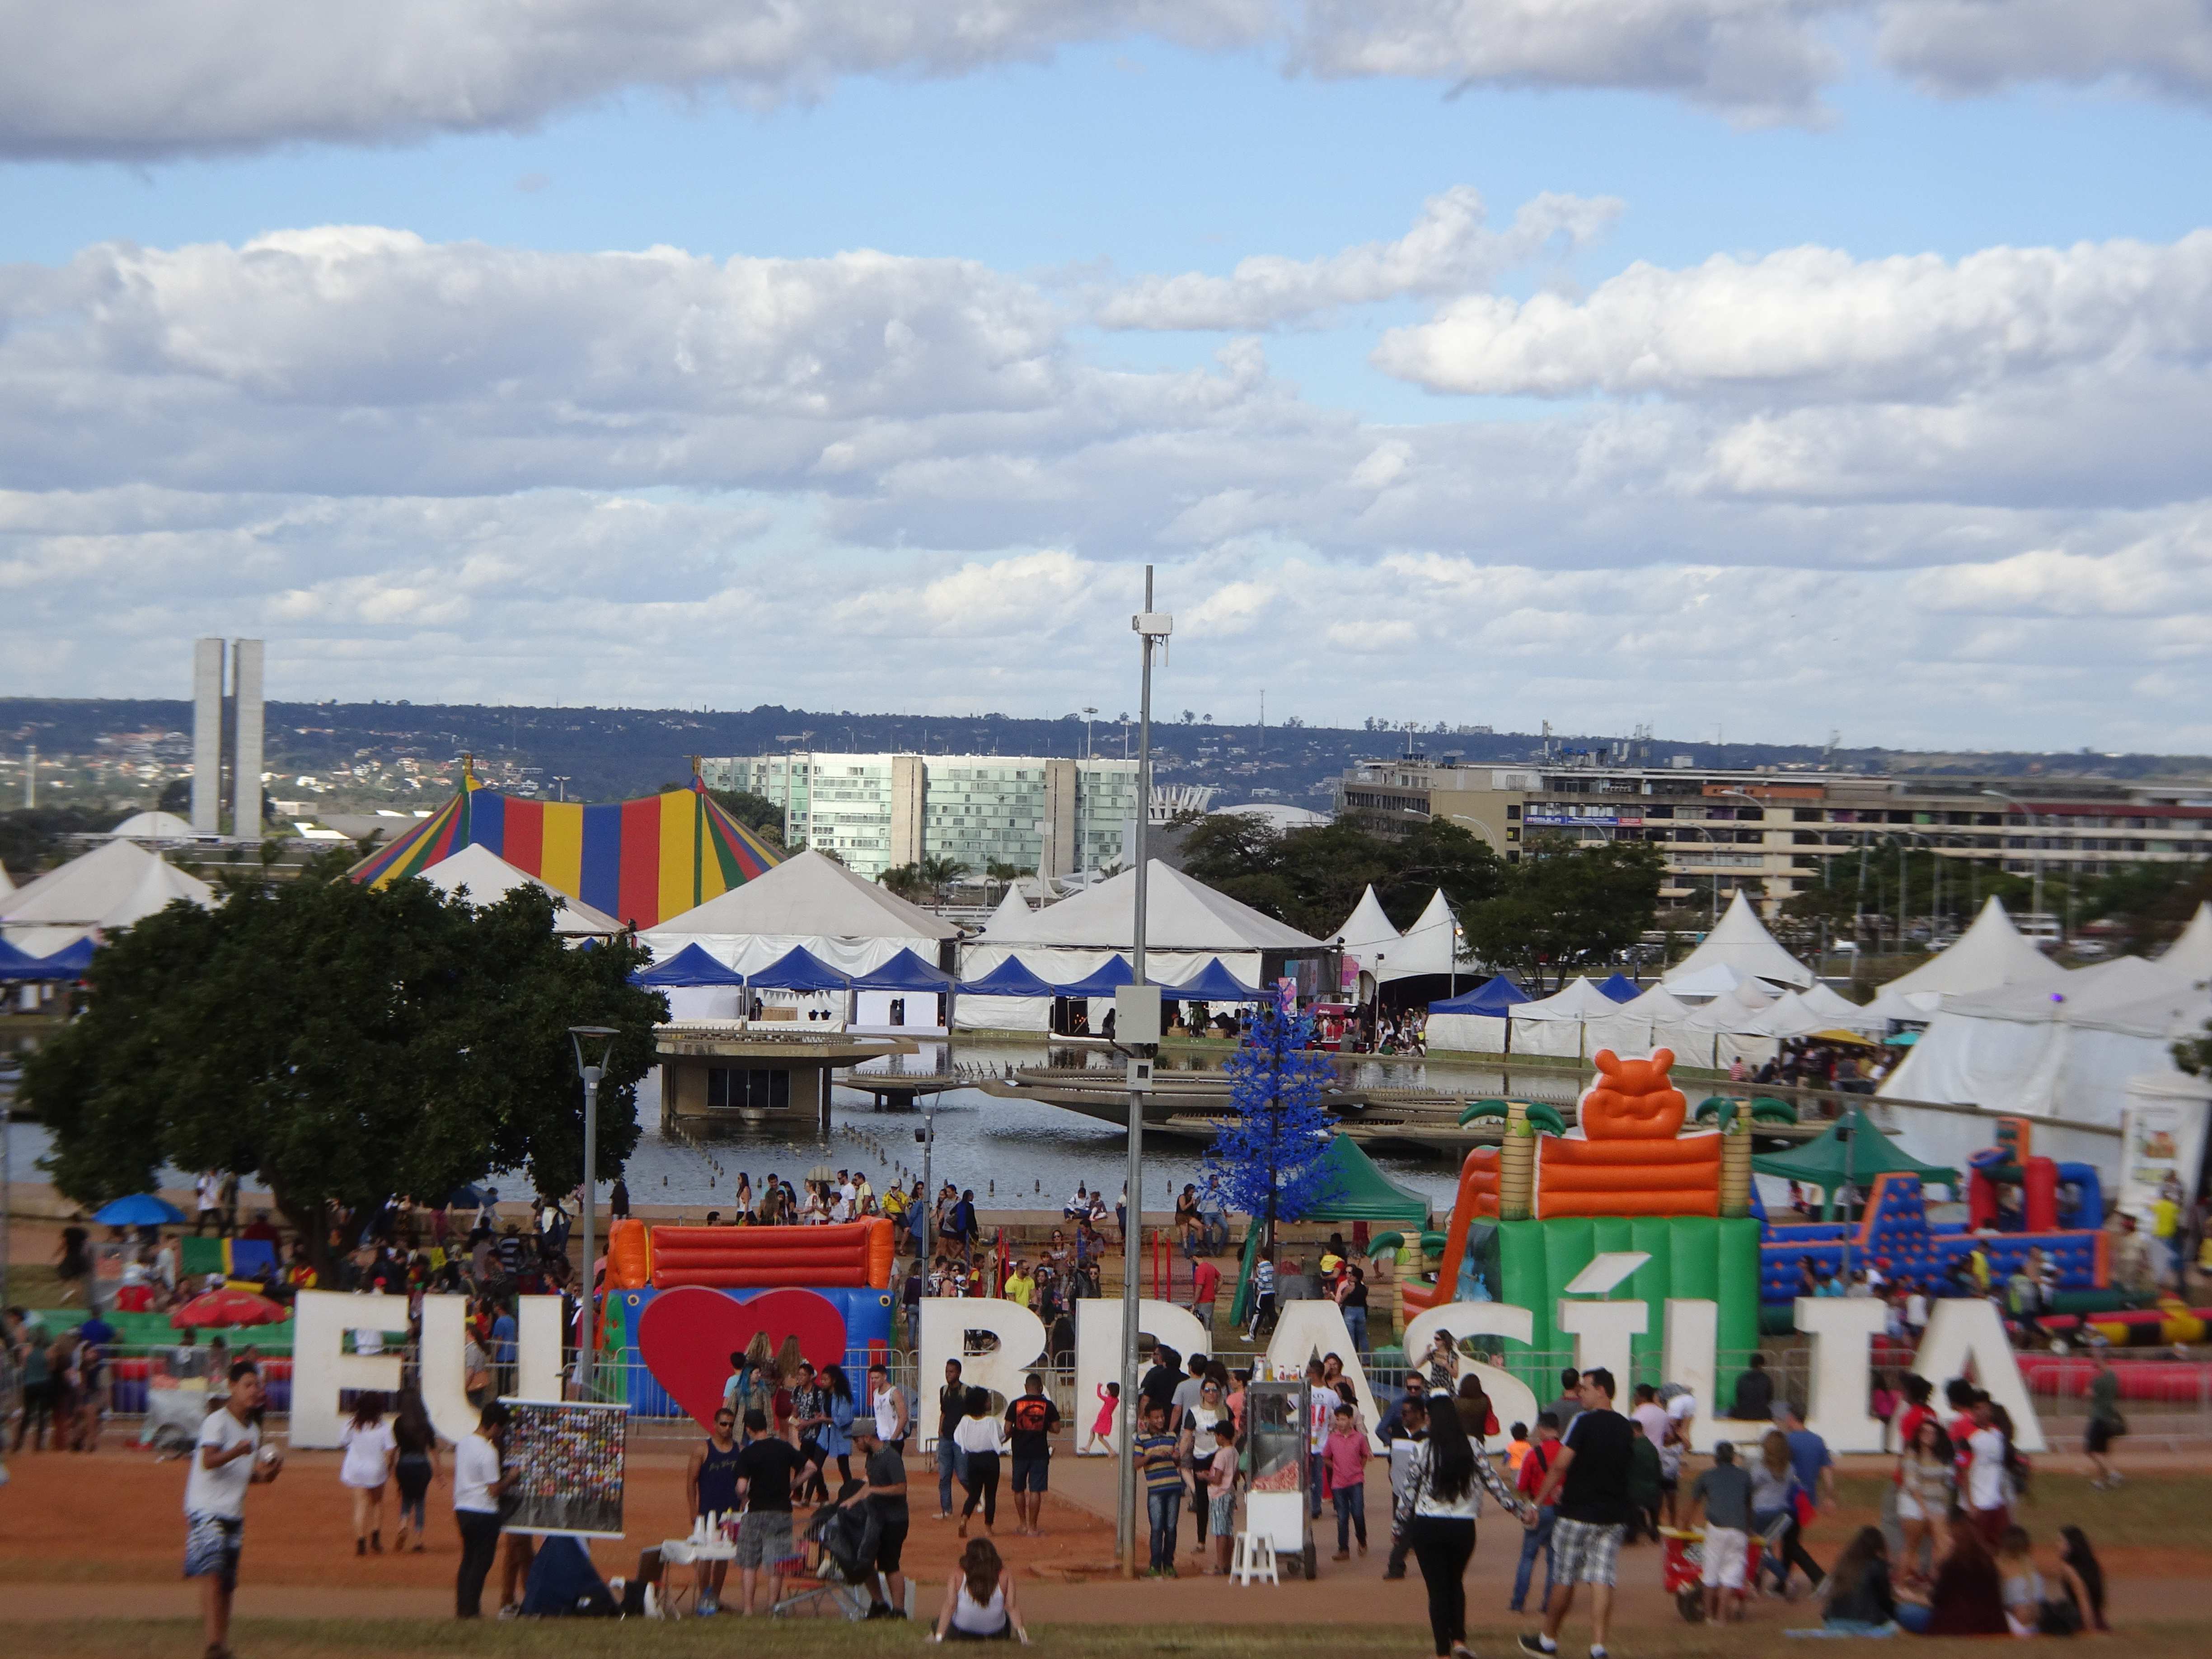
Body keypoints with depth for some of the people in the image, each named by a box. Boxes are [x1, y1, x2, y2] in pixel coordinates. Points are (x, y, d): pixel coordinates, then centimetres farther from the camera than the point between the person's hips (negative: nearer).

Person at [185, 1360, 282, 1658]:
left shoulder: (253, 1429, 15)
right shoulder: (217, 1421, -10)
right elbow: (208, 1461, -25)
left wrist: (266, 1474, 1)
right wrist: (236, 1452, -44)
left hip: (234, 1514, 8)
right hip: (206, 1510, -8)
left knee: (227, 1585, 9)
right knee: (212, 1574, -20)